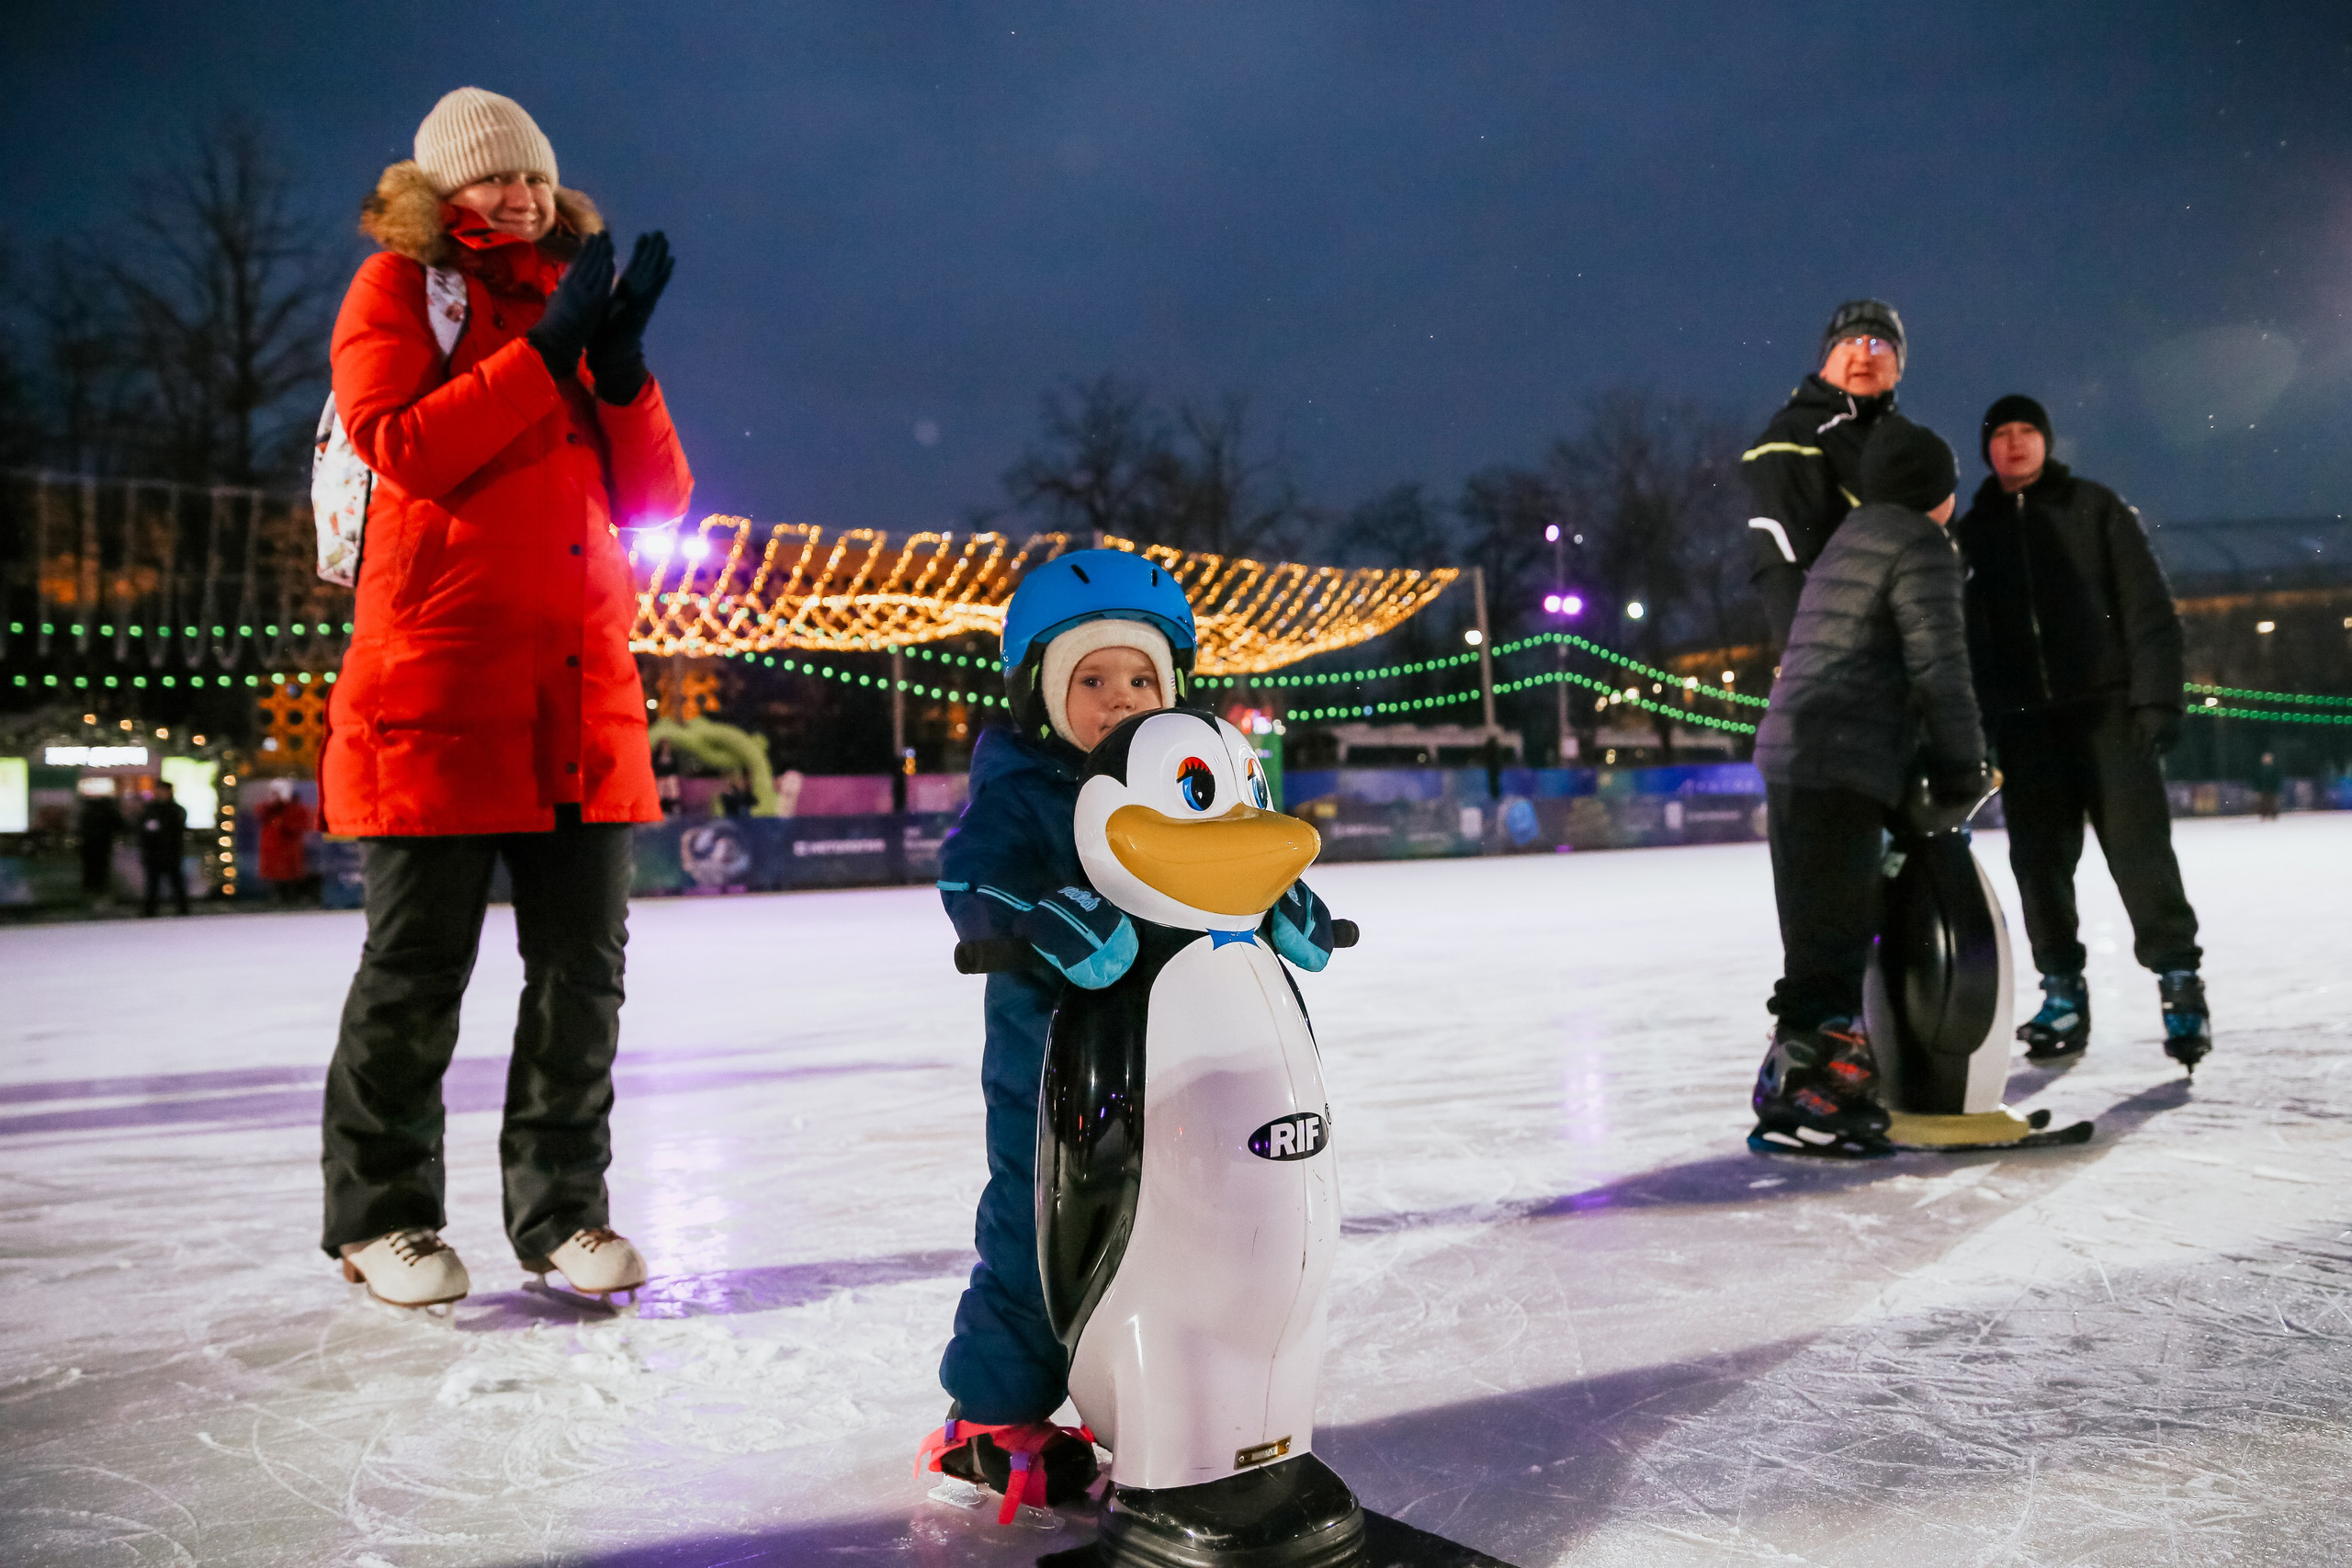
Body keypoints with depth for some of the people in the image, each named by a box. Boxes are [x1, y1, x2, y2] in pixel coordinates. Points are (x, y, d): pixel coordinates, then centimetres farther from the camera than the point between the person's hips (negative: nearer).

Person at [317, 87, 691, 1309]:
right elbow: (400, 443, -12)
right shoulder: (396, 287, 7)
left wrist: (620, 365, -4)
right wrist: (545, 350, -12)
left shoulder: (576, 303, 21)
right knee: (418, 966, 1)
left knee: (584, 961, 5)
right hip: (438, 683, -5)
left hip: (583, 688, 5)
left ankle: (560, 1208, 17)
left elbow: (659, 494, 11)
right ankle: (379, 1216, 16)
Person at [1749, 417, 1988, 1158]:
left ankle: (1832, 1082, 21)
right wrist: (1962, 766, -1)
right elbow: (1937, 665, -11)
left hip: (1796, 758, 10)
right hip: (1841, 767, -9)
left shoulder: (1850, 539, 25)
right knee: (1831, 938, -9)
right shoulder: (1919, 545, -3)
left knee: (1834, 936, 14)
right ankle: (1796, 1097, -8)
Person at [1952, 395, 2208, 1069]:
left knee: (2140, 849, -5)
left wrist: (2156, 698, -9)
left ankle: (2179, 981, 6)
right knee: (2040, 860, 3)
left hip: (2106, 711, -3)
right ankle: (2063, 994, 12)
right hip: (2023, 723, 3)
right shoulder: (1973, 532, 13)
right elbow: (1964, 636, 12)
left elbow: (2148, 607, 0)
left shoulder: (2096, 508, 6)